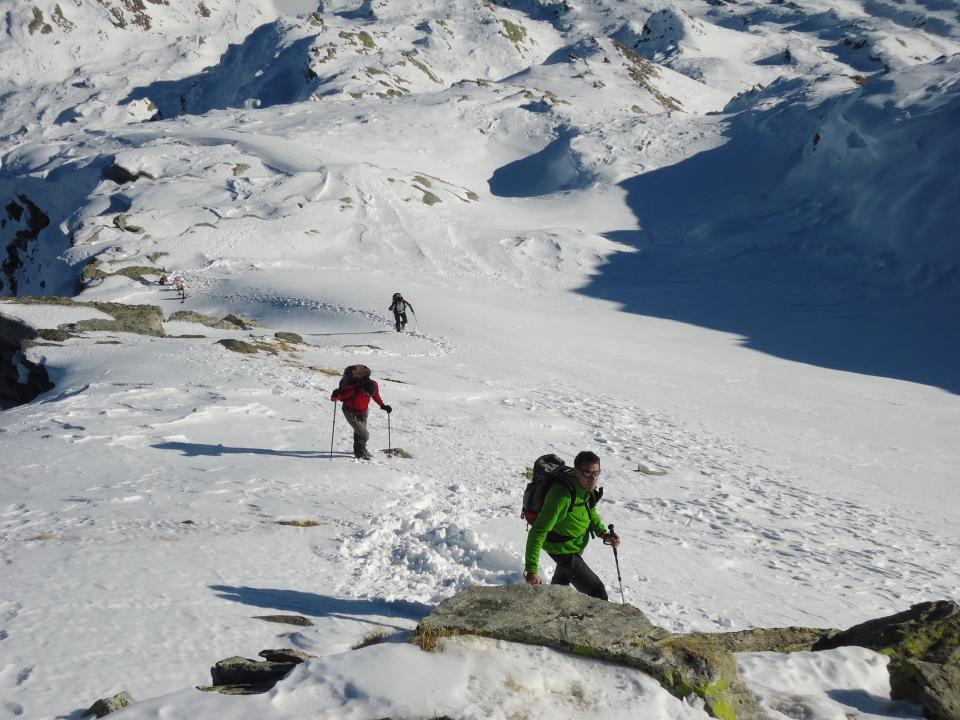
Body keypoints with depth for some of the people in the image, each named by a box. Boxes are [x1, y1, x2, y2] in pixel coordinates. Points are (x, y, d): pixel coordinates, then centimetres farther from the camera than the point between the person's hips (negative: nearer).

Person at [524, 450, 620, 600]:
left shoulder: (587, 487, -12)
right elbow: (538, 532, -36)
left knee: (561, 582, 32)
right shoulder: (562, 496, -37)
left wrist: (603, 533, -8)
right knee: (597, 591, -10)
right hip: (563, 550, -9)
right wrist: (531, 569, -37)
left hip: (578, 545, 9)